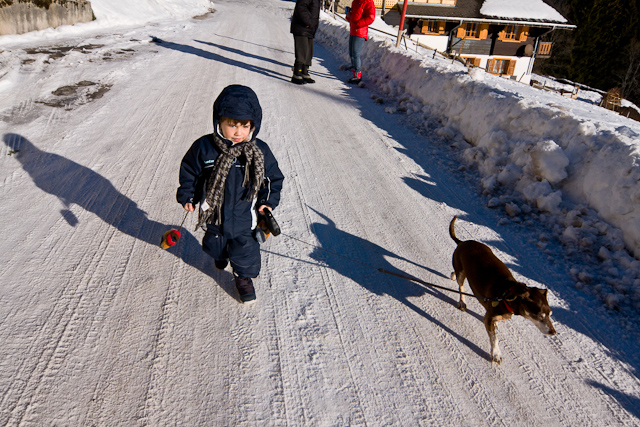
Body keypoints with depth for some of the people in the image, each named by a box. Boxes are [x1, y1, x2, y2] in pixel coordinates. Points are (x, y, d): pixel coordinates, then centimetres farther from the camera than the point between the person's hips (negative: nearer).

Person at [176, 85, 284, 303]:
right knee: (215, 243, 27)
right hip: (213, 214, 2)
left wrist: (268, 201, -9)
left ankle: (244, 277, 39)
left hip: (244, 216, -1)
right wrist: (187, 196, 1)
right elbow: (189, 171, 0)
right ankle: (220, 255, 63)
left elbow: (274, 177, -1)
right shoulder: (203, 147, -18)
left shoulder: (260, 151, -15)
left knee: (245, 249, 10)